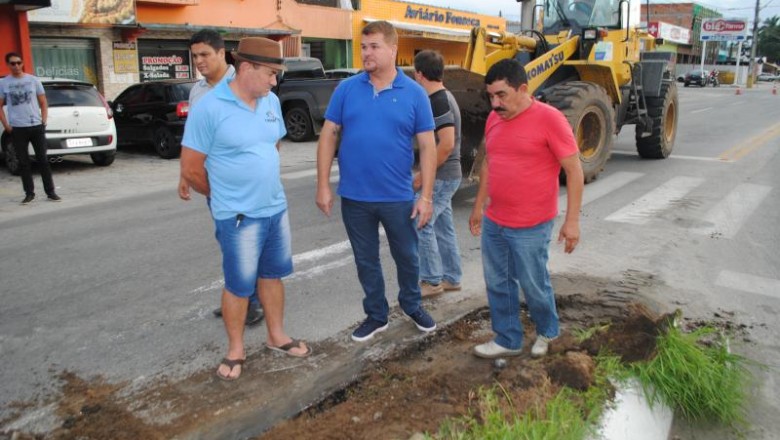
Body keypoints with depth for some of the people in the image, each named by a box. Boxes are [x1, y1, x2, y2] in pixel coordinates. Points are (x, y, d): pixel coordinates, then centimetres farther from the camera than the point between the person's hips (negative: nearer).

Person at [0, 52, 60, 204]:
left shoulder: (33, 80, 5)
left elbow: (43, 103, 9)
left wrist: (43, 121, -1)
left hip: (36, 126, 0)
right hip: (17, 128, 0)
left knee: (43, 160, 2)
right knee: (23, 162, 4)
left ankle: (50, 192, 8)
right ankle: (29, 193, 12)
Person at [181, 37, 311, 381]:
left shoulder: (271, 102, 4)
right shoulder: (209, 108, -15)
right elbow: (191, 169, -11)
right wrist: (224, 196, 3)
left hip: (276, 208, 6)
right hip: (239, 215, -6)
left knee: (272, 274, 18)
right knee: (239, 285, 6)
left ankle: (277, 336, 35)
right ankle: (235, 350, 25)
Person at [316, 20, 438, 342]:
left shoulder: (414, 93, -4)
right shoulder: (346, 89, -1)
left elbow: (427, 147, -4)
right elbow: (329, 136, 2)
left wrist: (426, 196, -8)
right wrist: (323, 185, -3)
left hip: (398, 198, -1)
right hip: (354, 197, 1)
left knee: (407, 257, 15)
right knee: (366, 260, 15)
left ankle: (412, 305, 41)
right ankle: (376, 315, 34)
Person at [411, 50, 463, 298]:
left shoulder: (438, 102, -18)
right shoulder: (442, 97, 12)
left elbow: (447, 144, -26)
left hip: (441, 177, -10)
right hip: (446, 175, 10)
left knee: (422, 224, -3)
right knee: (443, 226, 15)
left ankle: (431, 281, 6)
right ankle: (451, 278, 24)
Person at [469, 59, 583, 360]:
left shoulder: (549, 119, -14)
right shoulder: (493, 119, 6)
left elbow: (574, 171, -13)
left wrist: (572, 220, -15)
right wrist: (479, 206, 20)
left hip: (530, 227, -6)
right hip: (493, 222, 6)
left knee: (534, 285, 9)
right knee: (498, 284, 14)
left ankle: (547, 332, 37)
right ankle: (508, 340, 31)